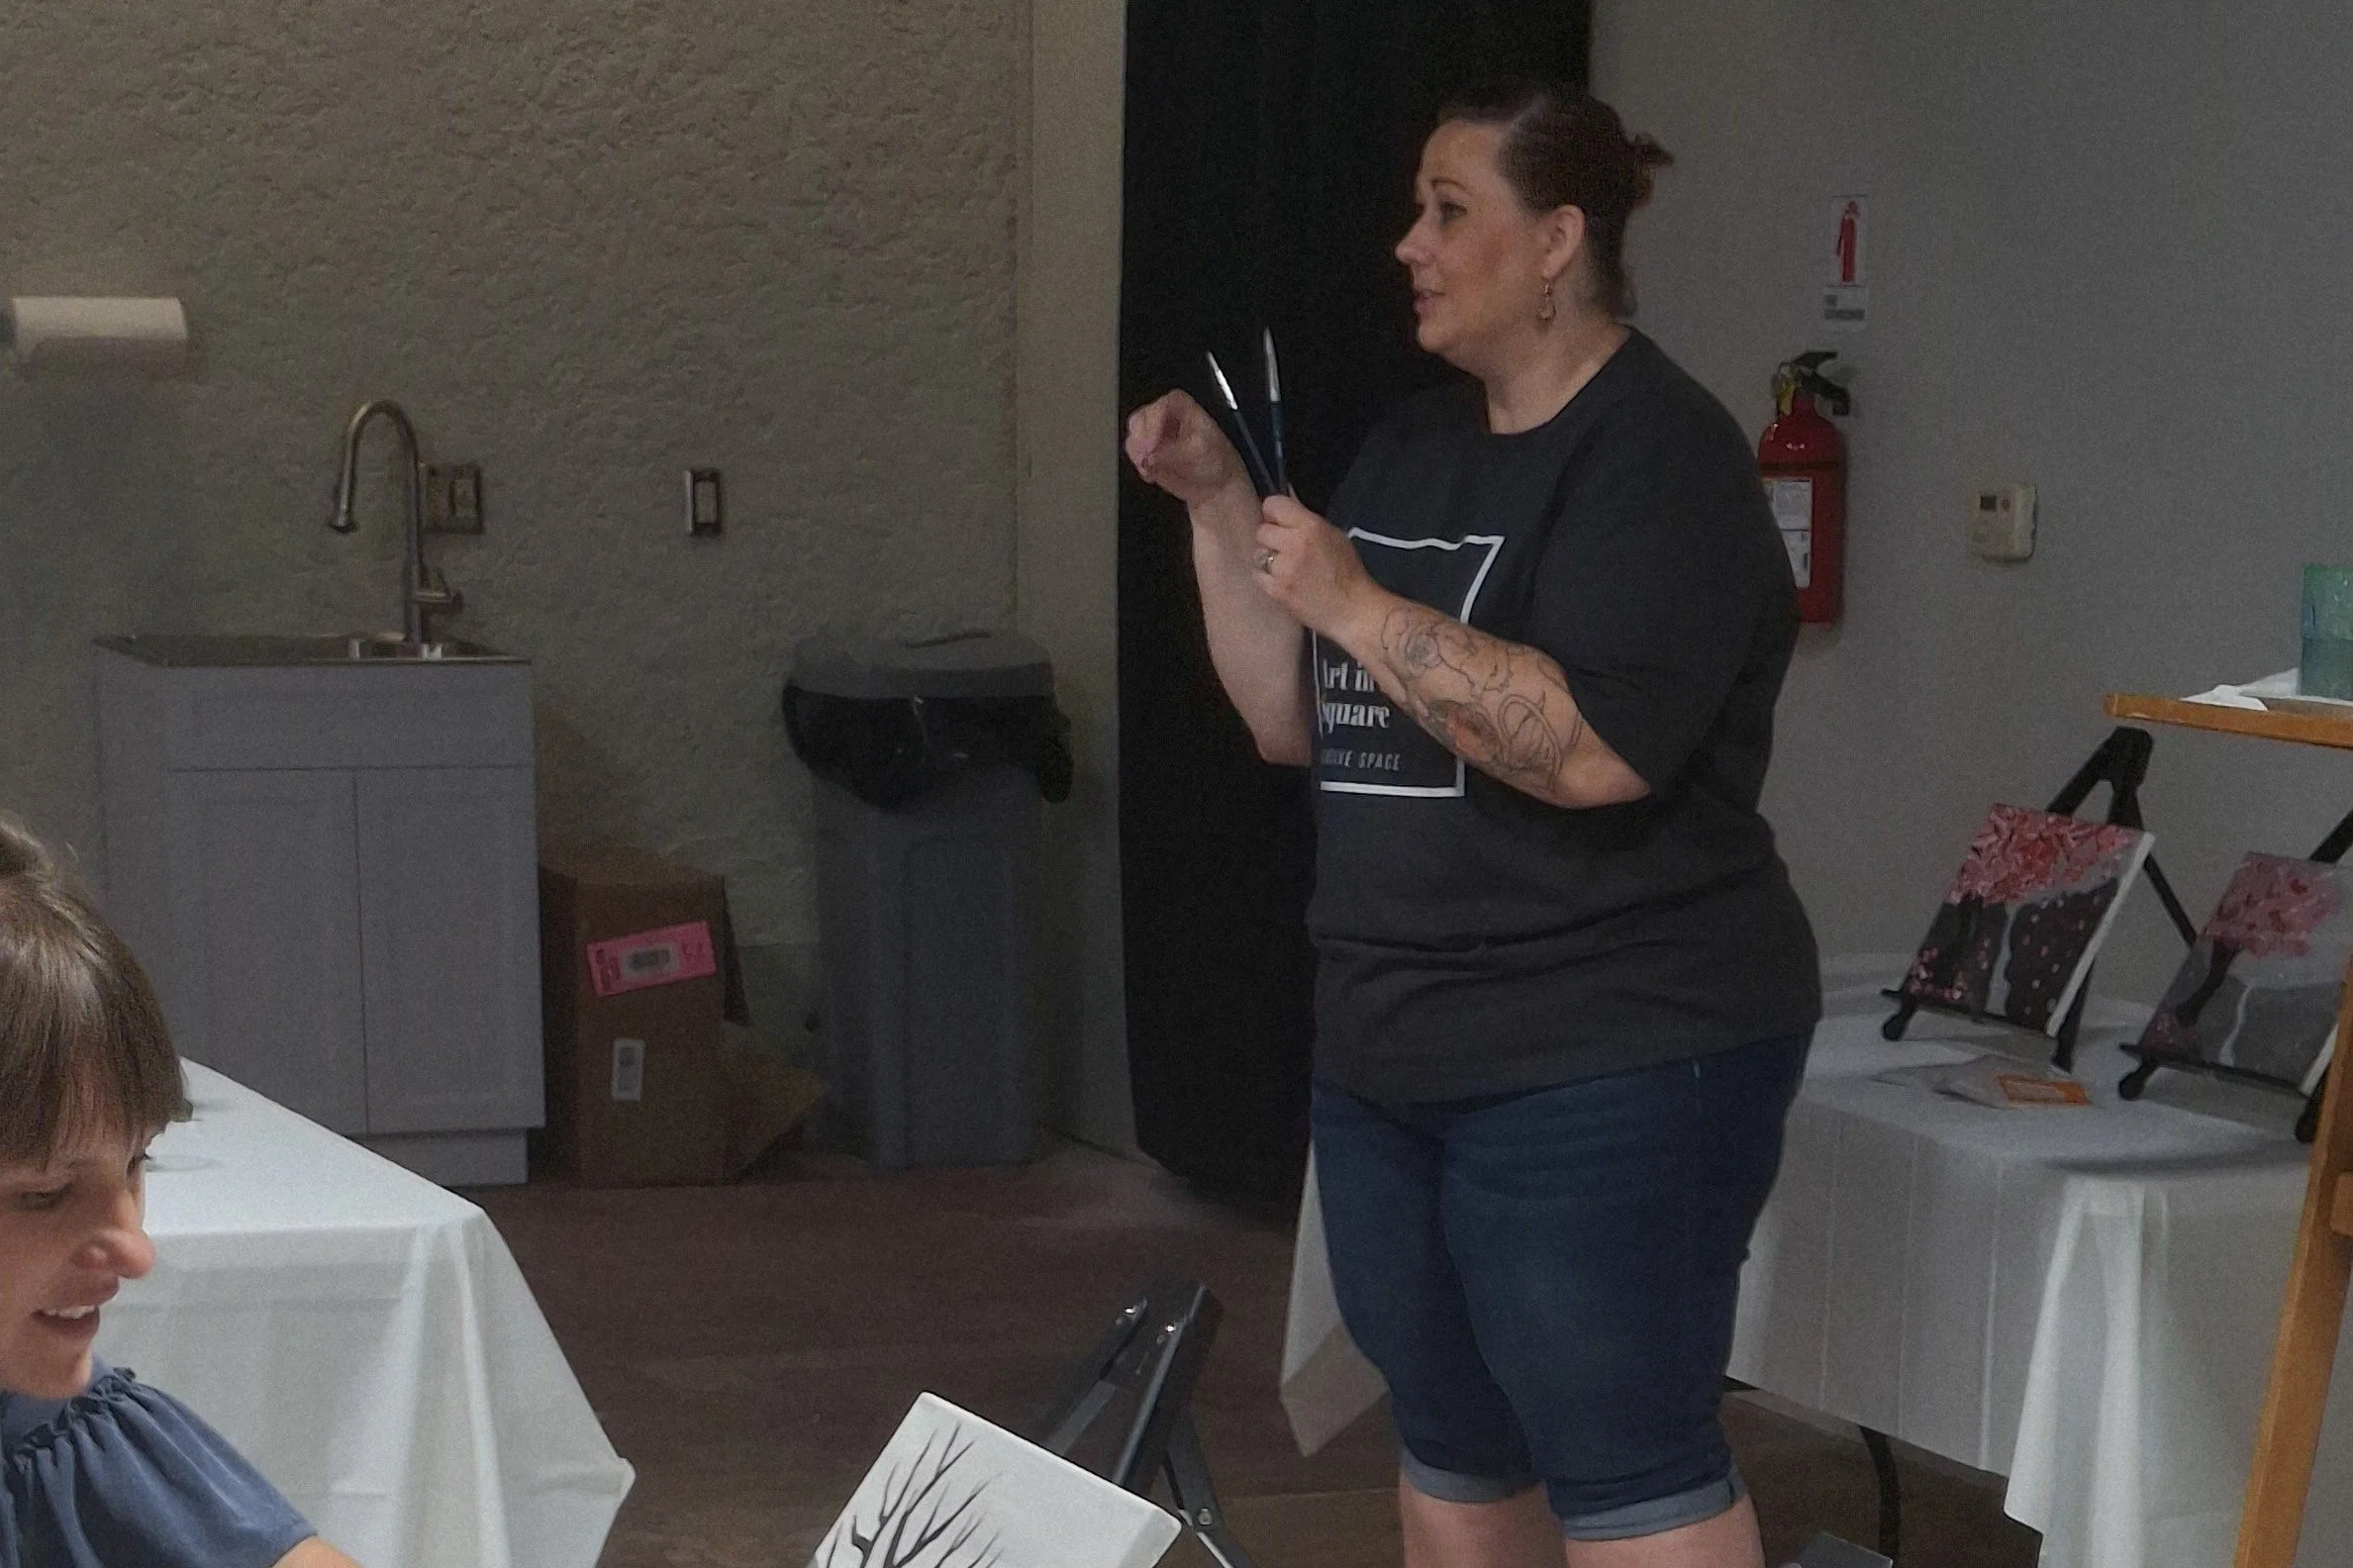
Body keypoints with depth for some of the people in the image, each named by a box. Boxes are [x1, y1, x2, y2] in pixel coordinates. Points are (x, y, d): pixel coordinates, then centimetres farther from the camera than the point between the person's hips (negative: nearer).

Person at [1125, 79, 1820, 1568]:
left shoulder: (1656, 451, -12)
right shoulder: (1413, 446, 13)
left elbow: (1591, 747, -25)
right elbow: (1295, 723, 13)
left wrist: (1354, 600, -21)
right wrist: (1218, 504, 4)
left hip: (1610, 1069, -8)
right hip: (1394, 1055, 9)